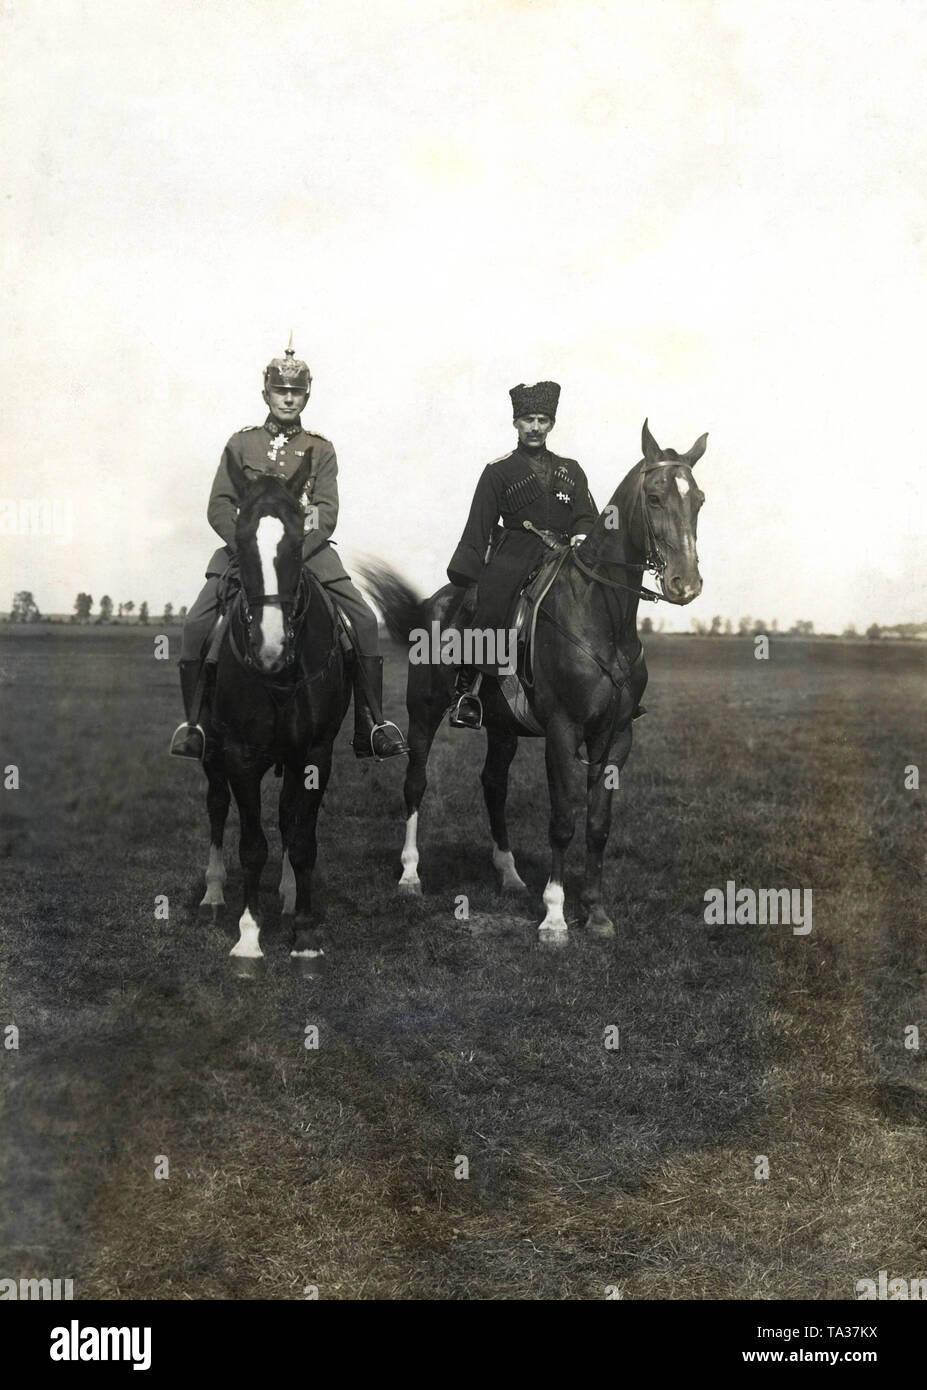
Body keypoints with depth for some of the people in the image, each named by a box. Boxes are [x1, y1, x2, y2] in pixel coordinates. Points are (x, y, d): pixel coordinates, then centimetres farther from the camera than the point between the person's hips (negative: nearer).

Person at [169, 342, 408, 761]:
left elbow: (326, 514, -1)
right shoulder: (241, 443, 10)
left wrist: (293, 551, -18)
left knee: (364, 620, -17)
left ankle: (371, 725, -9)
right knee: (196, 624, -19)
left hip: (306, 549, 0)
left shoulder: (321, 450, 10)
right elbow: (219, 506, 3)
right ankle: (193, 723, -5)